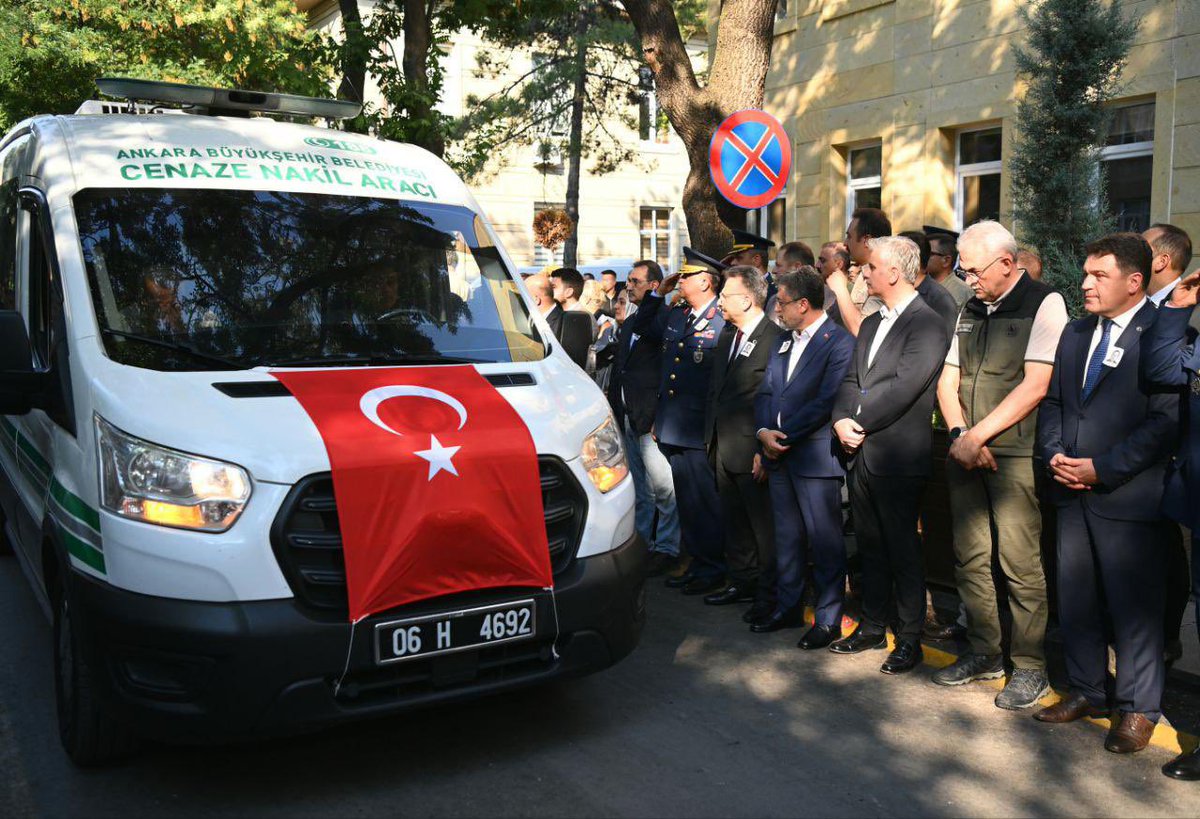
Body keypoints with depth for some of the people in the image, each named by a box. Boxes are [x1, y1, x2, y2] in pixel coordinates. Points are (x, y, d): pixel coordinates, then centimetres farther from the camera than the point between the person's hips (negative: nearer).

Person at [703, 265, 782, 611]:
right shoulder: (727, 335, 12)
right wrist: (711, 438, 15)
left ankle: (770, 595, 16)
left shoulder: (775, 337, -15)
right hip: (724, 447, 8)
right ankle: (743, 582, 32)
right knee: (734, 522, 18)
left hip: (753, 452, -8)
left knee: (764, 526, 3)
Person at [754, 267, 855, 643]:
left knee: (824, 540, 0)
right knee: (786, 536, 15)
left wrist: (784, 437, -14)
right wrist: (764, 432, -4)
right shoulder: (783, 341, 16)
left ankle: (829, 618, 10)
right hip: (779, 455, 8)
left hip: (816, 456, -8)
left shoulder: (840, 342, -10)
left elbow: (827, 401, -17)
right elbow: (766, 392, 14)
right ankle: (788, 607, 26)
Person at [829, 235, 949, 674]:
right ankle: (874, 625, 29)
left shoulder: (926, 324, -11)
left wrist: (860, 422, -13)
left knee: (903, 551, 2)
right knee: (870, 546, 16)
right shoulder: (870, 325, 17)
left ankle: (909, 638, 14)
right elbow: (851, 381, 13)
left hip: (897, 457, -8)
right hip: (861, 454, 8)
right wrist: (842, 420, -5)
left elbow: (904, 387, -19)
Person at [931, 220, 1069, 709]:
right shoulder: (971, 311, 18)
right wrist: (959, 435, -3)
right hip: (964, 451, 6)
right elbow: (947, 381, 14)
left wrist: (978, 435, -13)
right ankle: (984, 654, 22)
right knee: (969, 557, 9)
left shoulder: (1044, 304, -3)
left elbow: (1035, 387, -12)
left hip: (1015, 454, -6)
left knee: (1020, 563, -4)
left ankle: (1029, 668, 9)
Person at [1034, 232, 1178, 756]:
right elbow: (1053, 401, 16)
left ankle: (1137, 709, 19)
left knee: (1134, 605, 3)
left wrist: (1102, 469, -17)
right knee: (1075, 598, 14)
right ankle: (1085, 692, 29)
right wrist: (1055, 454, -1)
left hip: (1128, 496, -7)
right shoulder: (1075, 334, 13)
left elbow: (1166, 421, -15)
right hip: (1073, 494, 7)